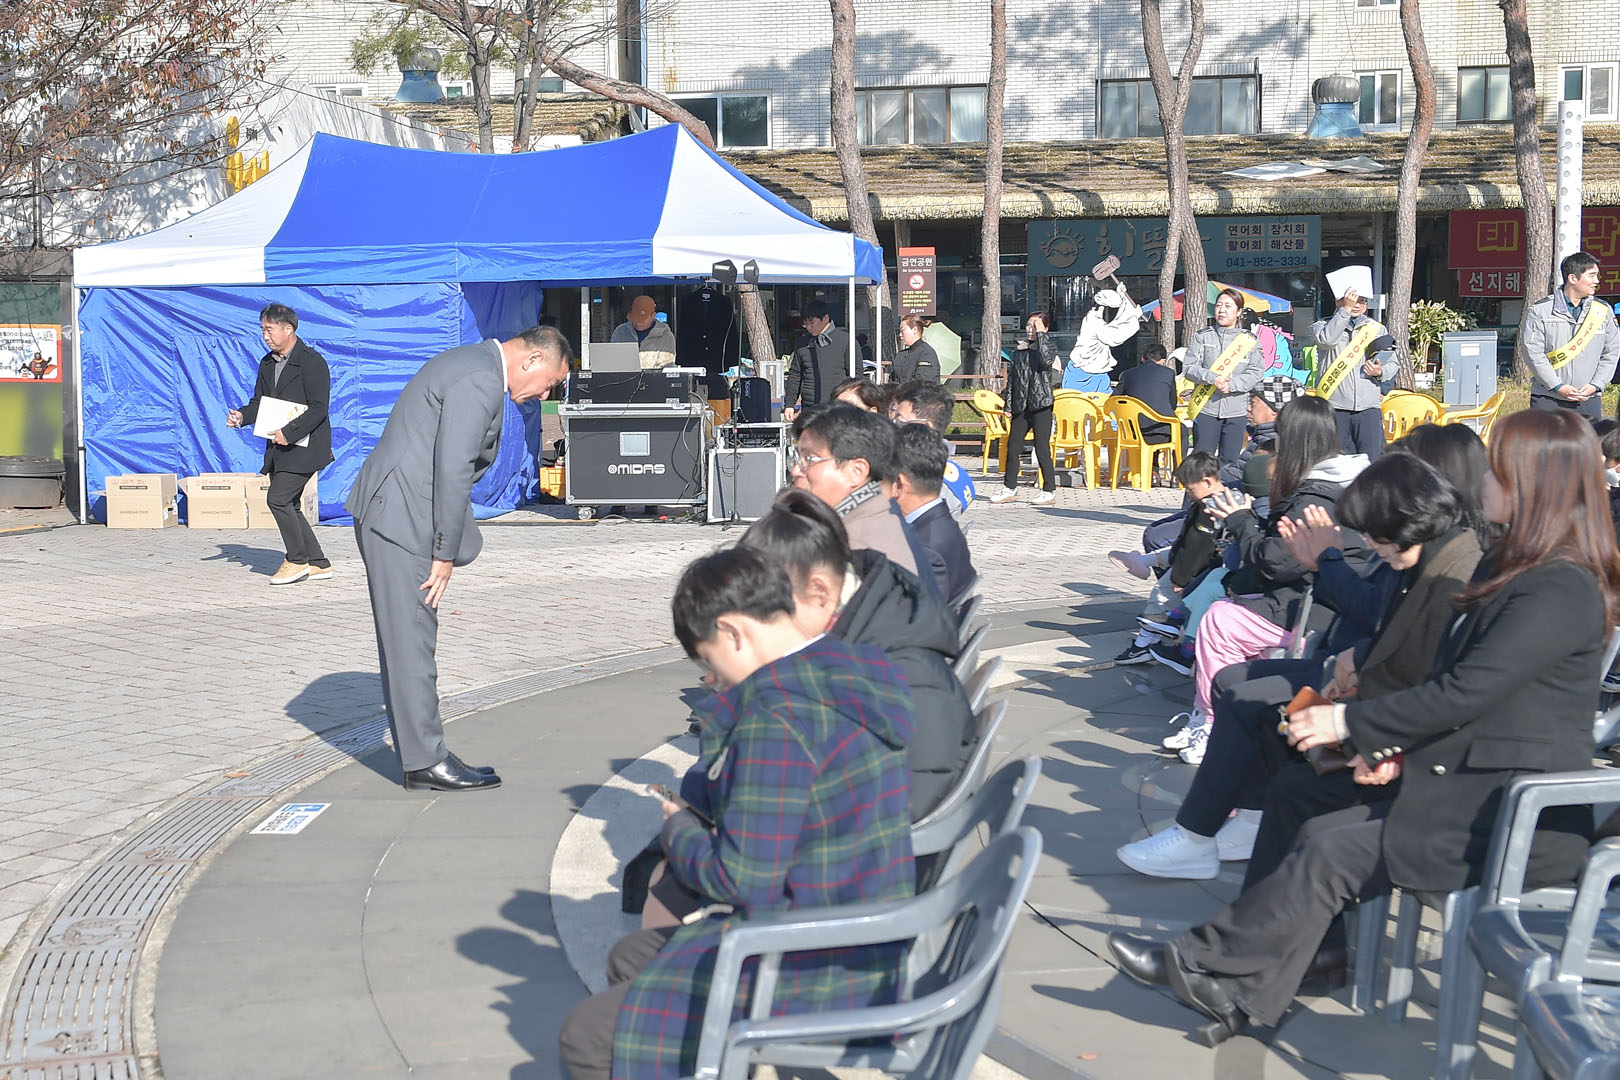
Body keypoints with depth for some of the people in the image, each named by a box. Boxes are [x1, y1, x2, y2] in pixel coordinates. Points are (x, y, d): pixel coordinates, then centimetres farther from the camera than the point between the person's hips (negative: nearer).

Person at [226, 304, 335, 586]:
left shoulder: (311, 361, -12)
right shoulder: (267, 363, 14)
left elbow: (318, 408, -17)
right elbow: (259, 402, 17)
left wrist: (289, 432, -23)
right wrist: (242, 416, -4)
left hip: (303, 445, -9)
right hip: (279, 446, 9)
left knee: (278, 499, -15)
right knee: (287, 504, 8)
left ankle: (297, 560, -1)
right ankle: (318, 563, 16)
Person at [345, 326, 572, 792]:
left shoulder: (475, 364, 17)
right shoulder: (481, 379, -16)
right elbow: (452, 471, -21)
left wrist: (445, 550, 17)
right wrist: (445, 554, -14)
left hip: (387, 510, 11)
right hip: (400, 518, -11)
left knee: (409, 643, 13)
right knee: (411, 643, -4)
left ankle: (420, 756, 18)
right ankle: (425, 762, 2)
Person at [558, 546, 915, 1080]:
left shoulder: (776, 714, -25)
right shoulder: (853, 671, 4)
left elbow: (745, 881, -23)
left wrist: (678, 829, -4)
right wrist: (702, 808, 9)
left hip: (816, 979, -10)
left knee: (588, 1037, -6)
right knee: (629, 957, 24)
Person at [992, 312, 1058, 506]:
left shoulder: (1050, 347, 1)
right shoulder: (1019, 350, 14)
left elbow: (1046, 360, -23)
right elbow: (1011, 377, 15)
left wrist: (1041, 334, -17)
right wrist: (1008, 404, 9)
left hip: (1041, 404, -5)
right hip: (1021, 406, 5)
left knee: (1042, 448, -6)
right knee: (1013, 446, 7)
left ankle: (1049, 491, 1)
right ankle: (1009, 488, 17)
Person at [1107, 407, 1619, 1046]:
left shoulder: (1562, 591, -19)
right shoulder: (1509, 569, 15)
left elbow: (1464, 692, -23)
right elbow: (1455, 683, 18)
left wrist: (1351, 722, -14)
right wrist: (1394, 745, 2)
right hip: (1473, 792, 9)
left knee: (1333, 855, -13)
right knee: (1322, 832, -2)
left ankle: (1202, 964, 0)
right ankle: (1249, 998, -1)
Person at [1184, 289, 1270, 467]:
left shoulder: (1250, 340, 6)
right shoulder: (1202, 337, 4)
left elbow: (1257, 372, -1)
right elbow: (1188, 367, -2)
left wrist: (1232, 384, -15)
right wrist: (1212, 378, -18)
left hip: (1236, 412, 1)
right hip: (1205, 408, -1)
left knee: (1230, 462, 4)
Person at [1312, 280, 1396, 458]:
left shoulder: (1377, 329, 18)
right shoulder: (1325, 325, 10)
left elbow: (1393, 364, 18)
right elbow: (1327, 339, -15)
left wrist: (1381, 372, -5)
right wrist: (1346, 309, -13)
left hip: (1368, 406, 2)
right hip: (1335, 406, -2)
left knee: (1371, 460, -7)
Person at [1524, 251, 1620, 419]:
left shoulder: (1603, 311, 8)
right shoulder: (1540, 310, -2)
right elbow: (1533, 352, -7)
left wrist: (1595, 385, -4)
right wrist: (1558, 387, -13)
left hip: (1589, 400, 3)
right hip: (1547, 399, -3)